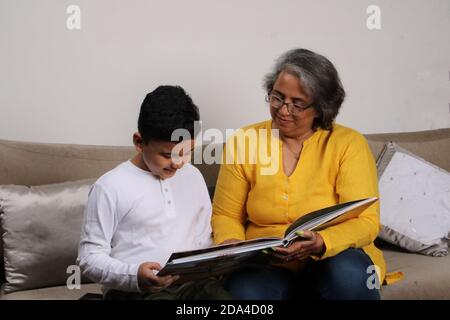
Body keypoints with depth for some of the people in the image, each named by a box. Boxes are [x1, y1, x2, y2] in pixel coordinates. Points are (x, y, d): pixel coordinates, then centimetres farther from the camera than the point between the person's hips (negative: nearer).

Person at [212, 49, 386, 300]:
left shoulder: (349, 144, -4)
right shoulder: (243, 142, 3)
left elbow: (365, 222, -9)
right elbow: (226, 215, 8)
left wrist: (320, 244, -28)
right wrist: (232, 245, -14)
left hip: (334, 258, 1)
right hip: (266, 267, 0)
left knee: (348, 273, -34)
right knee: (245, 289, -33)